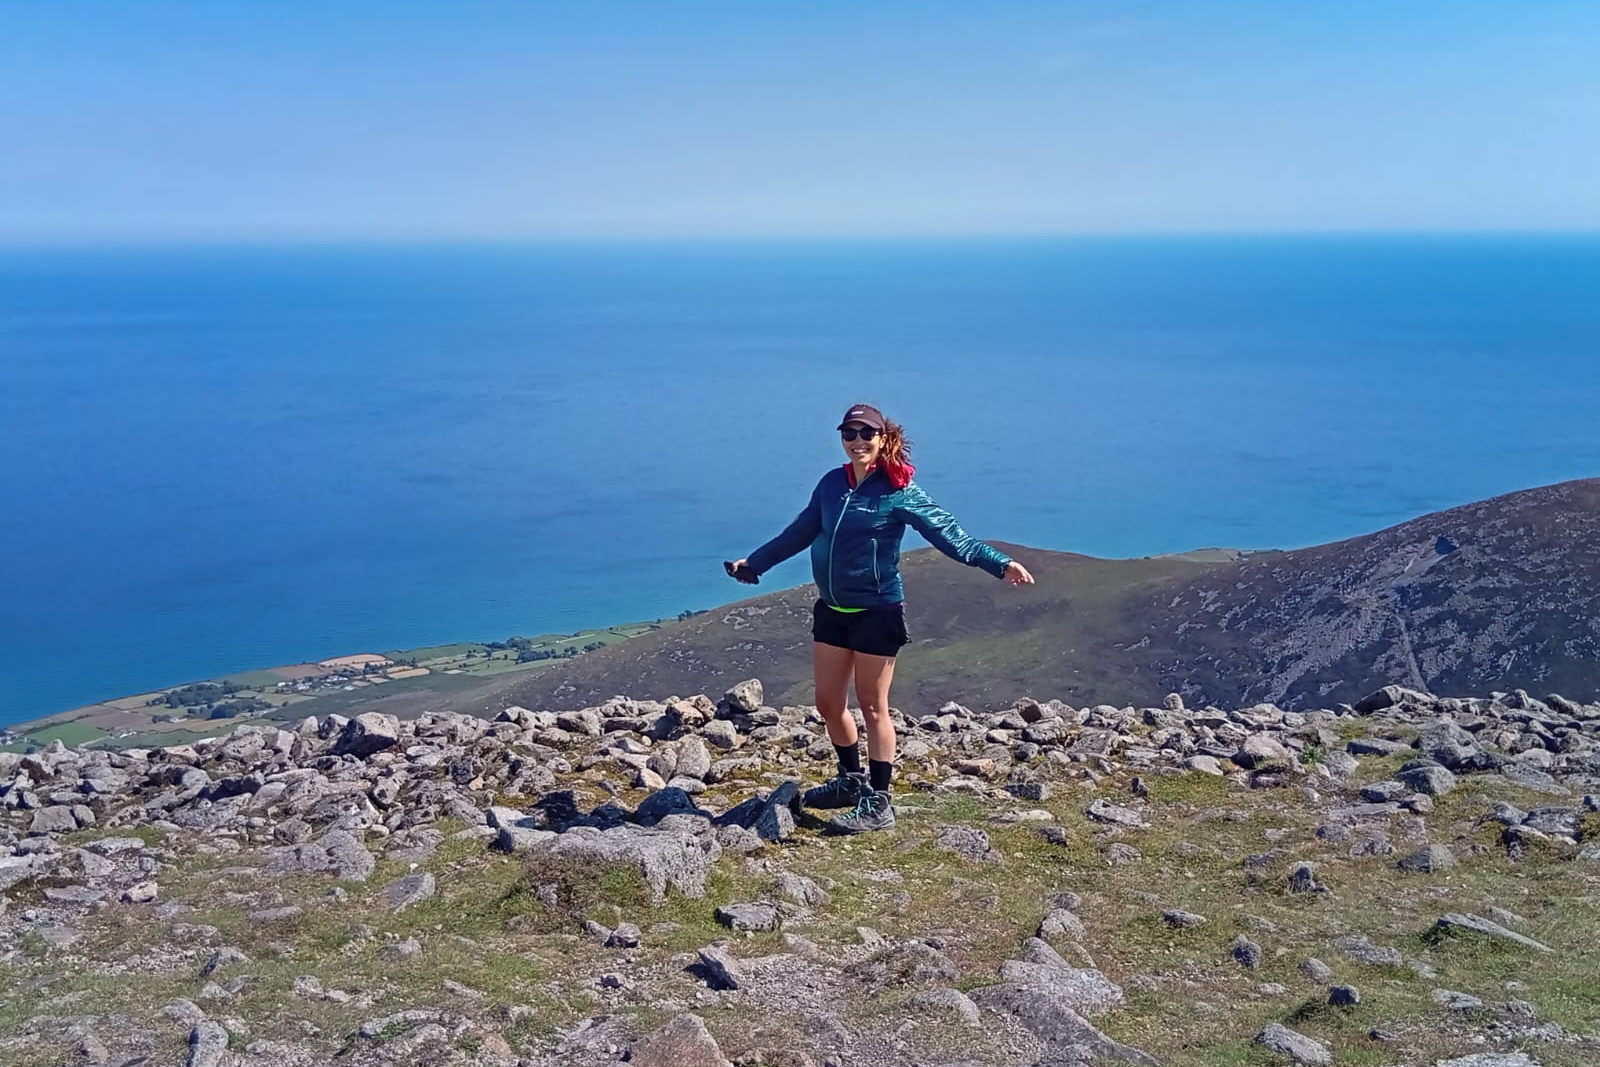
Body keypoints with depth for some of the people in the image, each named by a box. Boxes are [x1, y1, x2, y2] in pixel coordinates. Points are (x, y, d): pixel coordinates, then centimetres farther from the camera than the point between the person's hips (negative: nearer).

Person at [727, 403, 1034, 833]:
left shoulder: (898, 490, -10)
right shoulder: (831, 484, 6)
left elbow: (946, 531, -15)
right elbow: (799, 533, 17)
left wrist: (999, 563, -25)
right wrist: (753, 563, 24)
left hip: (876, 612, -6)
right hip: (832, 610, 6)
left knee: (872, 708, 1)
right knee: (829, 703, 13)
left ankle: (878, 804, 12)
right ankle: (851, 780, 35)